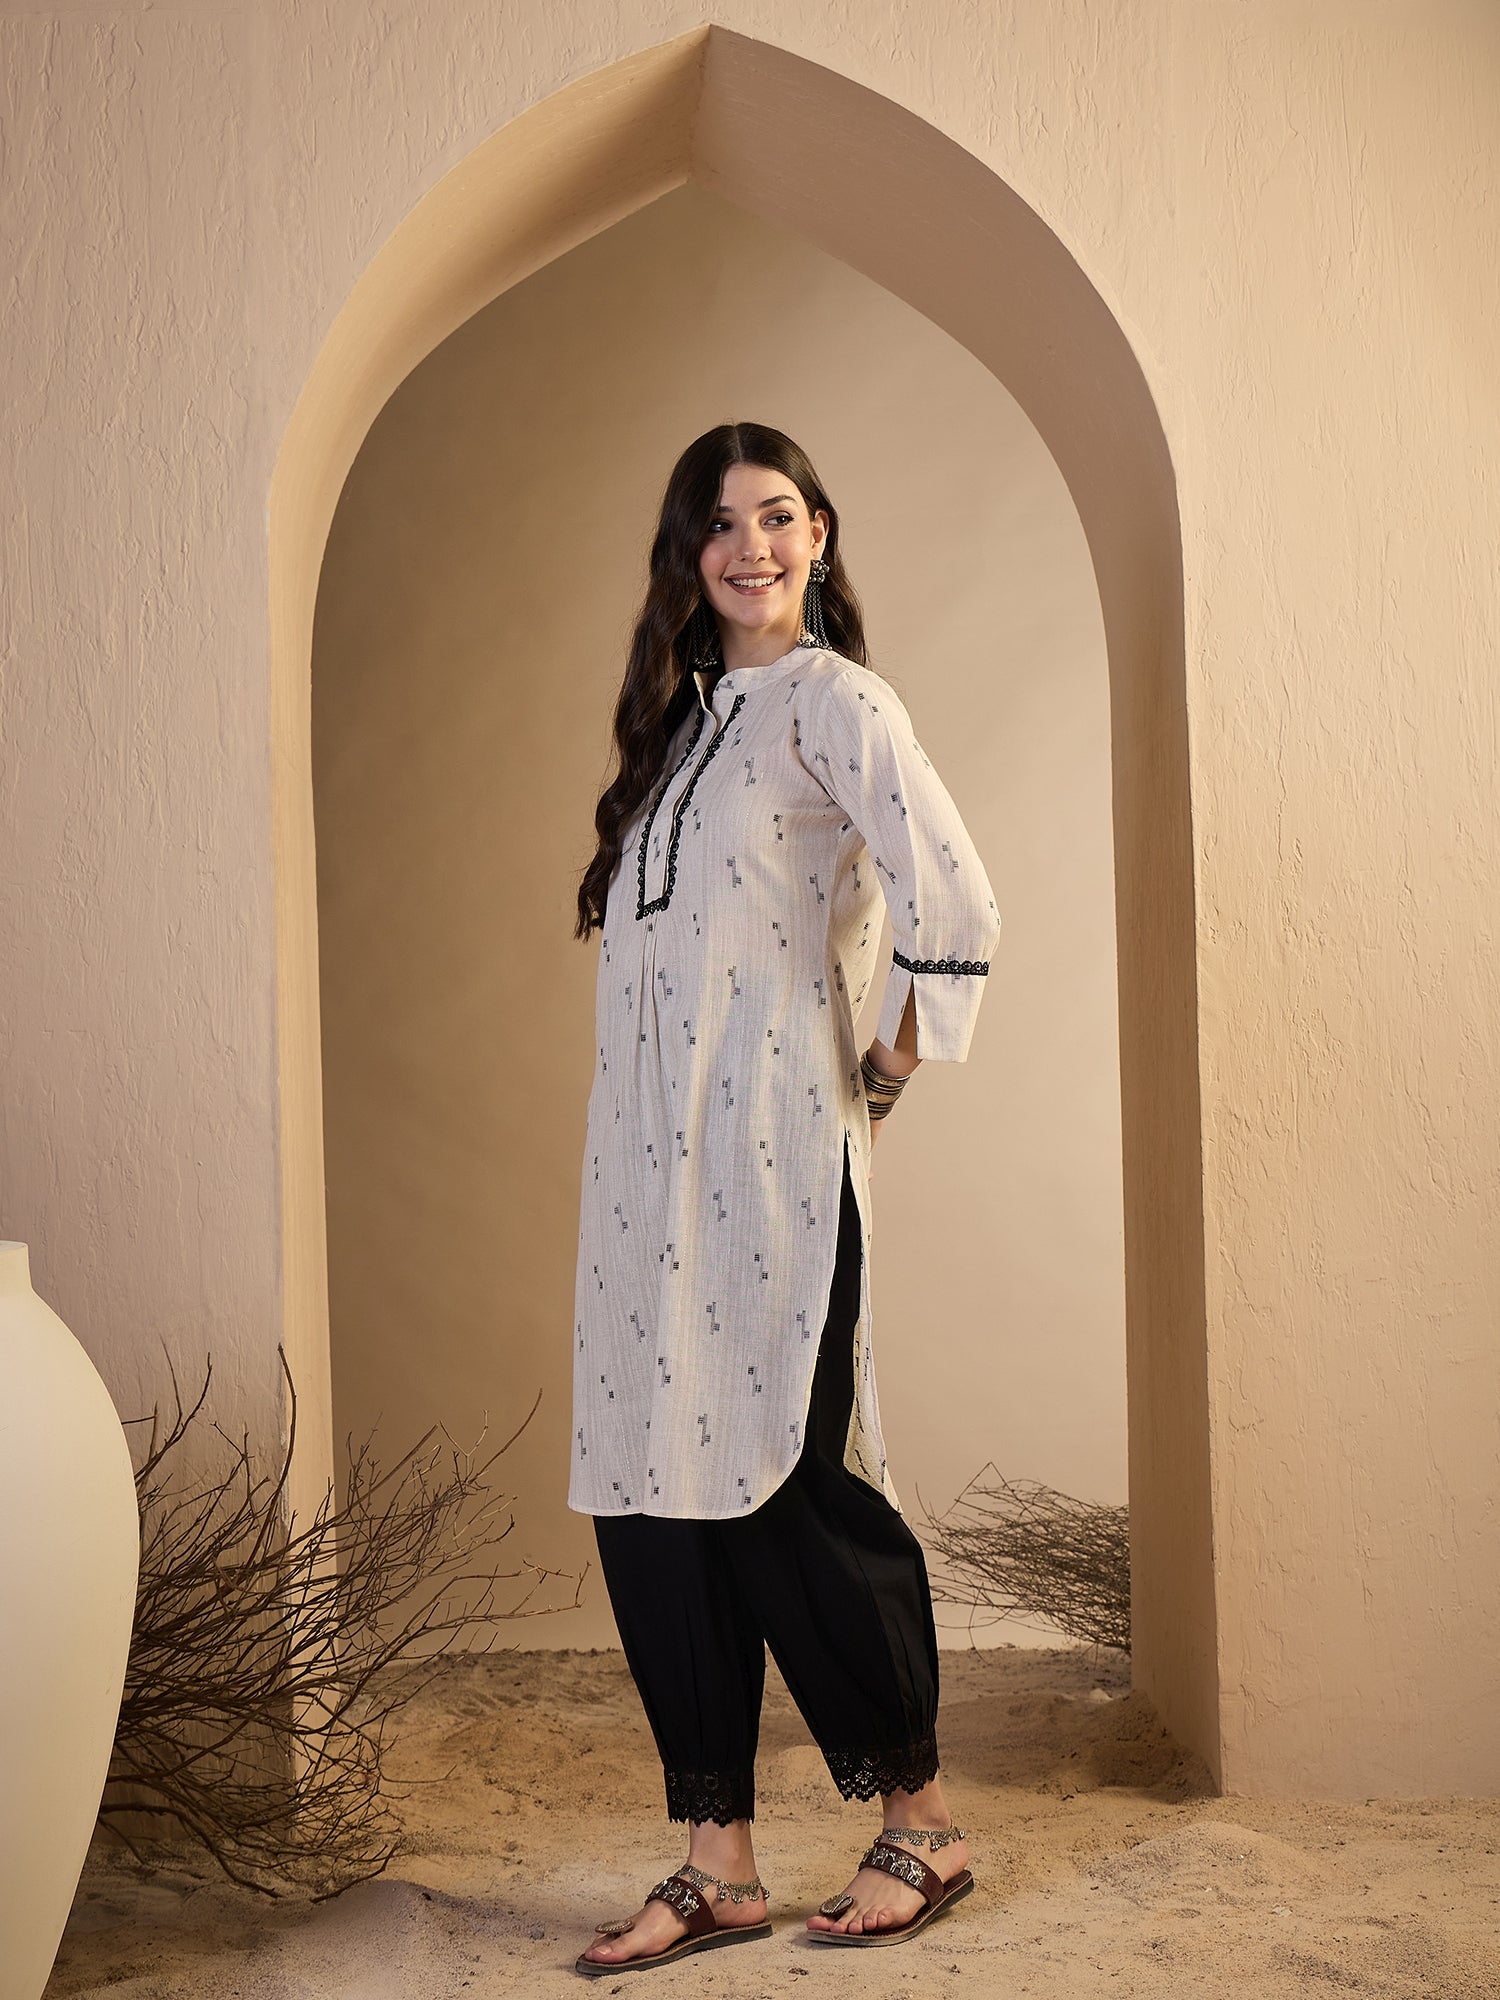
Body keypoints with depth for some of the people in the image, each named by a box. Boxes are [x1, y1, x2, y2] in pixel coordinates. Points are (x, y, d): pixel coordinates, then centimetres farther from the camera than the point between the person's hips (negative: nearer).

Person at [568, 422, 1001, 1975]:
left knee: (784, 1485, -5)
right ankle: (717, 1863, 13)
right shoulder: (684, 711, 19)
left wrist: (894, 1061, -5)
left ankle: (919, 1824, 14)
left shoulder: (830, 699, -5)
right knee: (652, 1488, 4)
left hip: (771, 1147, -7)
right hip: (648, 1149, 8)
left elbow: (955, 900, -16)